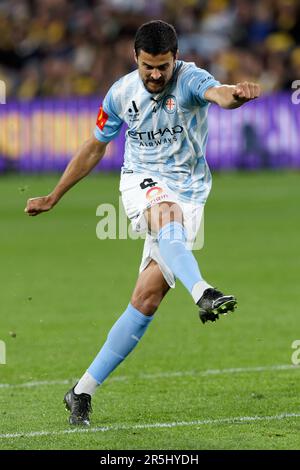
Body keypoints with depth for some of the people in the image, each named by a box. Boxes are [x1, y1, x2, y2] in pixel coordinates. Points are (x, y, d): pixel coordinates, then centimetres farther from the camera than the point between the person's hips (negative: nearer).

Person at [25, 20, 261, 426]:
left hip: (188, 195, -1)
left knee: (148, 298, -9)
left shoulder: (190, 80, -14)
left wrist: (237, 95, -64)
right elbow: (94, 148, 13)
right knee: (168, 213, -38)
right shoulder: (122, 93, -2)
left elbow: (218, 93, -39)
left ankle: (84, 391, -2)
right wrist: (53, 197, 18)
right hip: (142, 182, 1)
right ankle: (202, 292, -62)